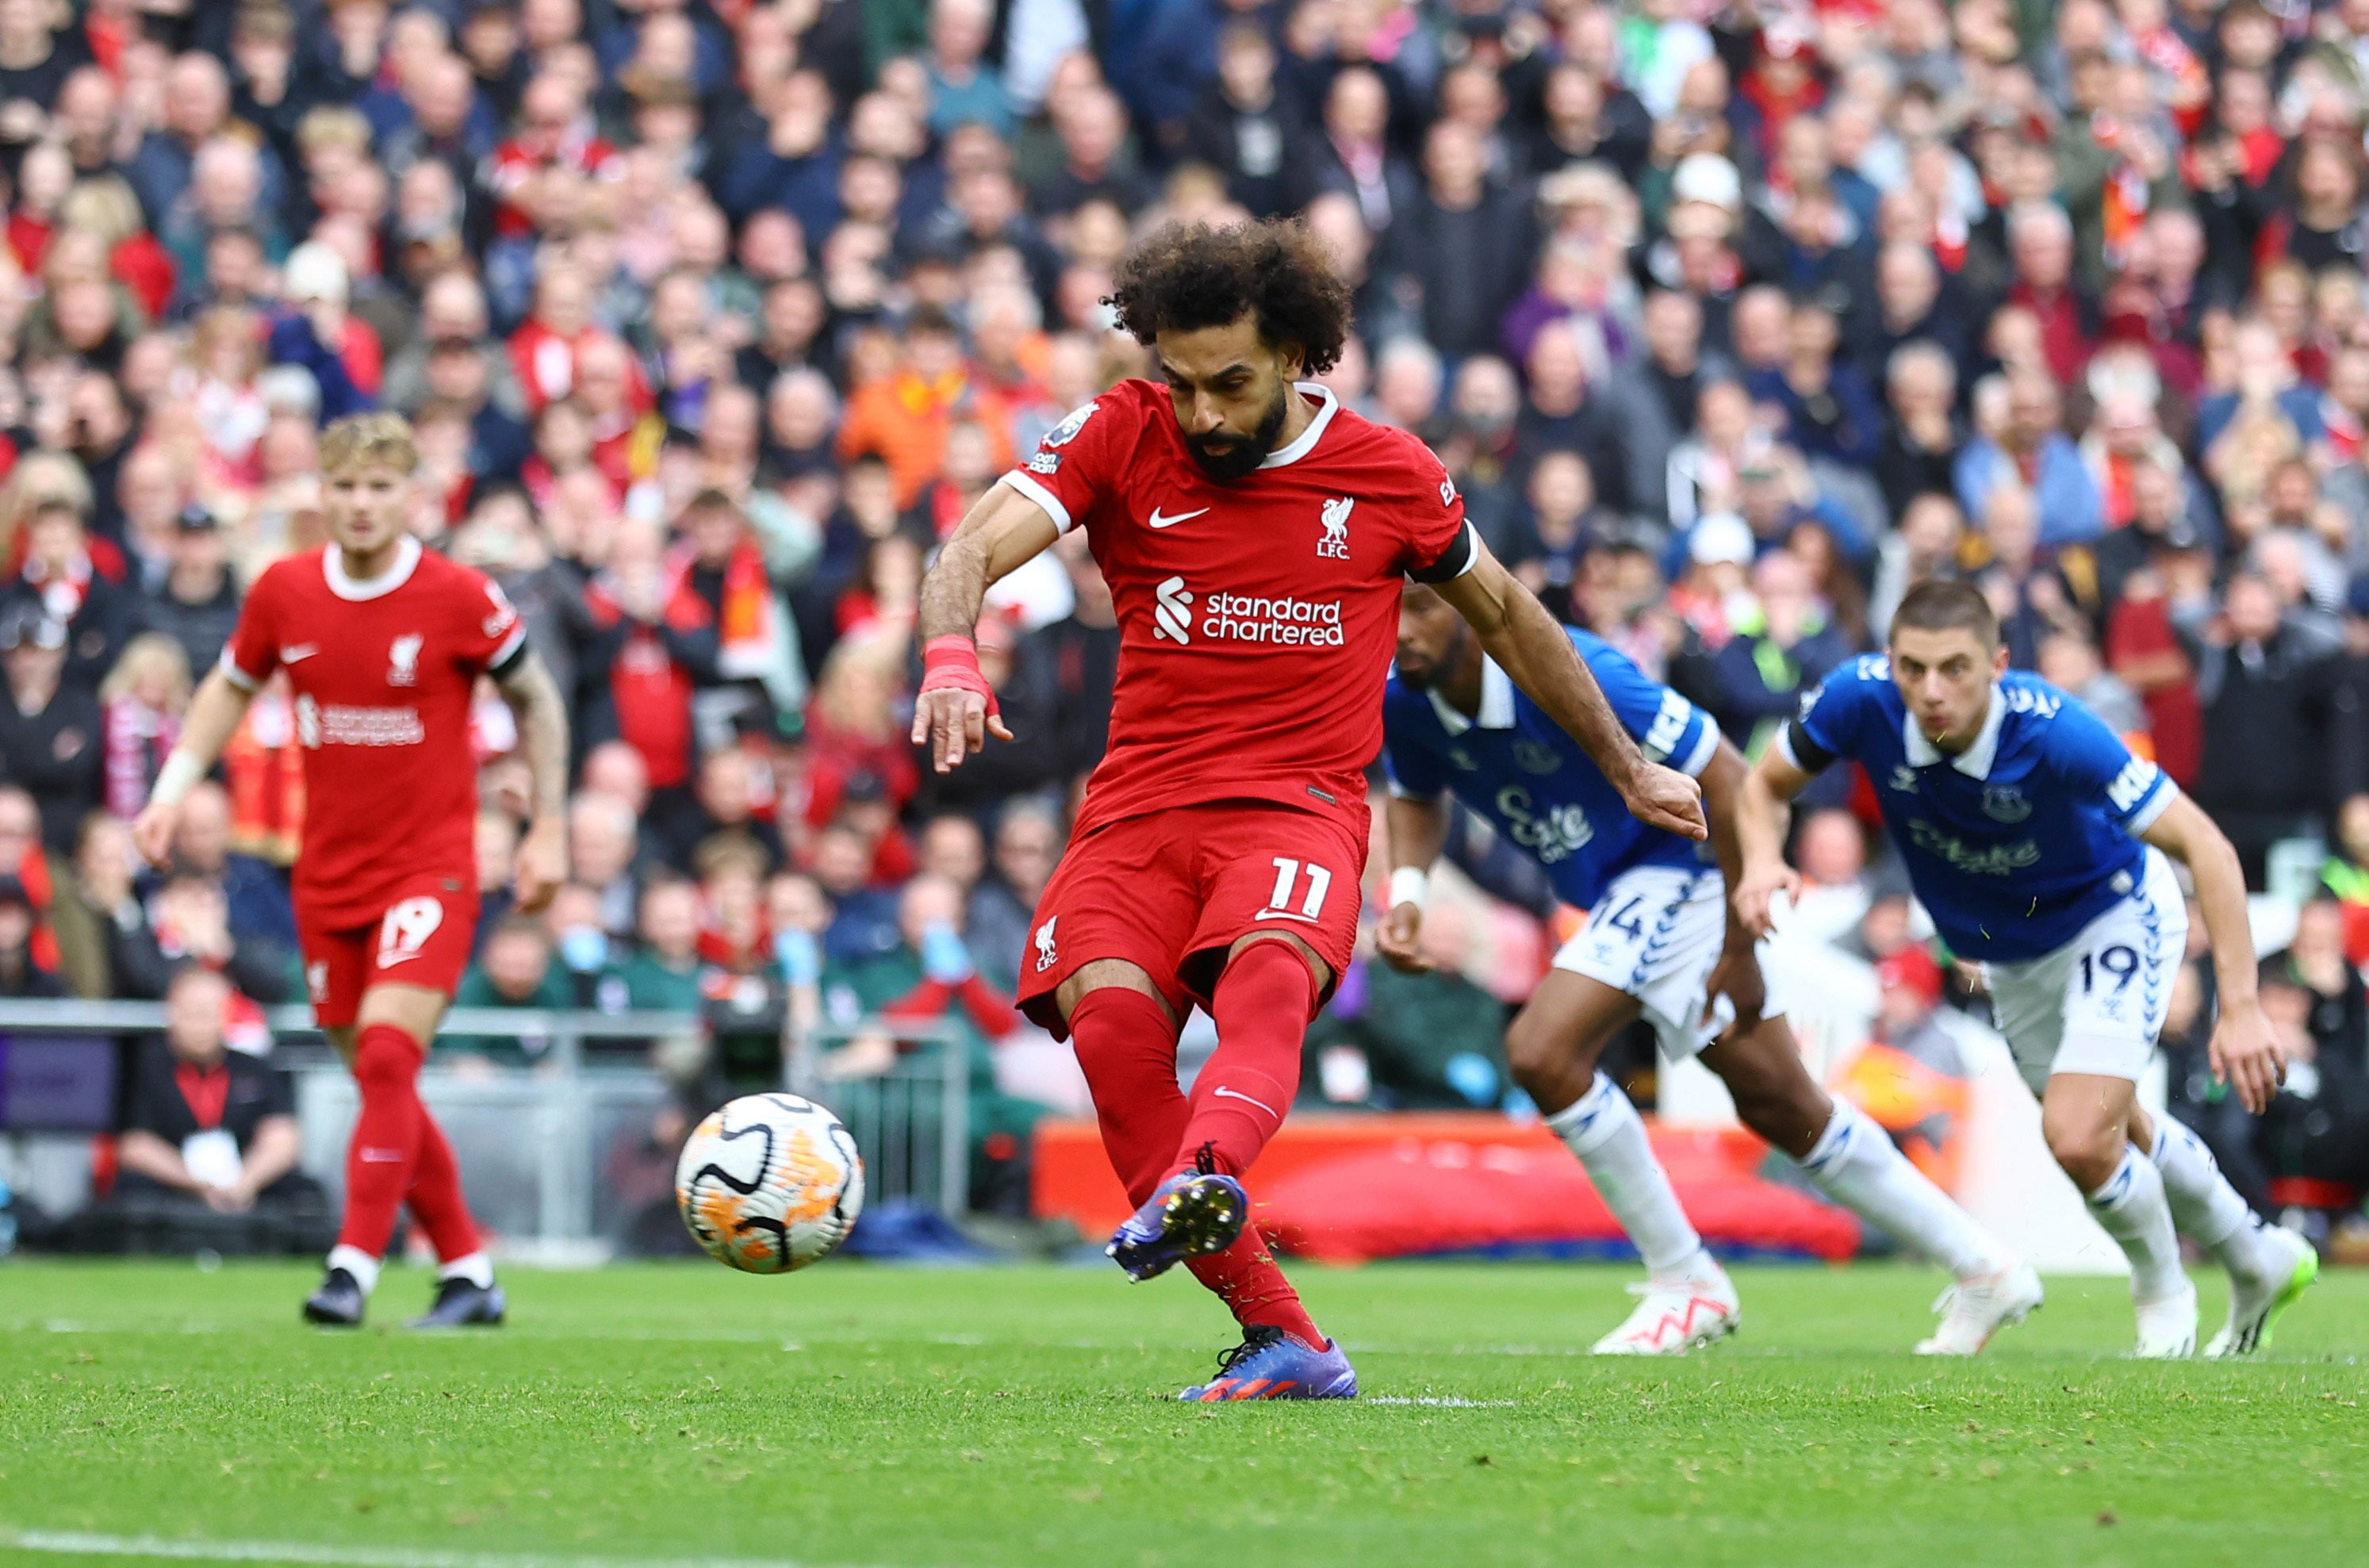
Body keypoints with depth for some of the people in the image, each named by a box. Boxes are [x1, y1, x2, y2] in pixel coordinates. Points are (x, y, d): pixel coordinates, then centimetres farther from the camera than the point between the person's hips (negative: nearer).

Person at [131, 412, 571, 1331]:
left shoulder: (459, 599, -10)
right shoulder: (283, 593, -1)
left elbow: (536, 700, 5)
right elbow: (231, 687, 17)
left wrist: (549, 829, 4)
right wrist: (174, 789, 5)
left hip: (429, 867, -4)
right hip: (328, 873, 4)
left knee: (387, 1057, -20)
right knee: (378, 1080, 8)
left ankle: (353, 1267, -20)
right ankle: (468, 1272, 19)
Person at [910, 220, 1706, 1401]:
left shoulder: (1388, 474, 6)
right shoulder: (1122, 438, 4)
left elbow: (1505, 614, 23)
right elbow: (972, 551, -9)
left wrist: (1629, 770, 31)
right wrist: (950, 659, -32)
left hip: (1299, 806, -1)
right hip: (1139, 804, 1)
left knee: (1268, 975, -35)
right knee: (1108, 1009, -28)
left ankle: (1204, 1181, -66)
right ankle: (1279, 1337, -25)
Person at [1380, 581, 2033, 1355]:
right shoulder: (1401, 702, -8)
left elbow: (1724, 777, -24)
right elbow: (1417, 795, 15)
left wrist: (1739, 950, -21)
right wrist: (1406, 891, -7)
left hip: (1676, 864, -8)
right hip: (1615, 886, 8)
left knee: (1541, 1051, -22)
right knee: (1781, 1108, 13)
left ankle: (1684, 1282, -6)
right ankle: (1984, 1267, 25)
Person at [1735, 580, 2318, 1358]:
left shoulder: (2052, 731, -39)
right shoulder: (1859, 699, -28)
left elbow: (2204, 845, -35)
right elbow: (1765, 783, -8)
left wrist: (2241, 1007, -41)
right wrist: (1763, 860, -31)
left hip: (2113, 915, -6)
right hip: (2011, 957, 6)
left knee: (2080, 1137, -21)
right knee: (2114, 1132, 23)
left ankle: (2163, 1295, 10)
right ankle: (2260, 1263, 49)